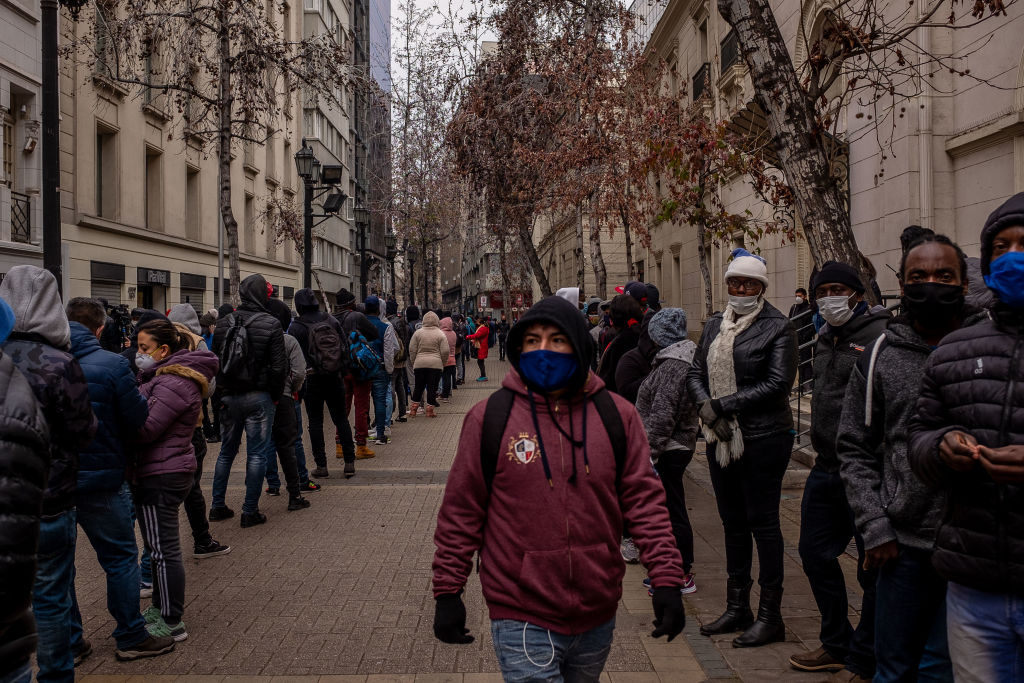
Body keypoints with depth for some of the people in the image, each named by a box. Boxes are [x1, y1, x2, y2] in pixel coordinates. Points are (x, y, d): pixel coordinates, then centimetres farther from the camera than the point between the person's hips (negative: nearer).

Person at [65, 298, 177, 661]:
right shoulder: (112, 365, -15)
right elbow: (137, 419, -10)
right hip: (98, 478, -4)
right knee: (120, 556, 11)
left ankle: (67, 644, 25)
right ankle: (131, 638, 20)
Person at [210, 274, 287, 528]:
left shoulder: (223, 323, 4)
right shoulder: (271, 324, -11)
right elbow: (278, 366, -12)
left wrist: (224, 392, 15)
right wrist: (275, 397, 0)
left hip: (230, 397, 5)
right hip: (259, 397, -5)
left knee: (226, 451, 17)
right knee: (257, 454, 3)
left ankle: (217, 506, 23)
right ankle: (250, 512, 6)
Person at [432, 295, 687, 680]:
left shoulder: (616, 416, -2)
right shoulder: (489, 417, -7)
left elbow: (644, 499, 1)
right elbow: (460, 511, -2)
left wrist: (667, 580, -5)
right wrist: (447, 592, -1)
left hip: (598, 616, 3)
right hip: (522, 621, -3)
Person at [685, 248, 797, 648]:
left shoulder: (777, 327, -7)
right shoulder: (715, 325, 12)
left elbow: (778, 383, -15)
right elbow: (695, 373, 10)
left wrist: (723, 405, -16)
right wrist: (705, 406, -10)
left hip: (763, 439, -6)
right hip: (721, 438, 6)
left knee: (762, 523, 1)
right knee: (733, 523, 14)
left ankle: (770, 615, 12)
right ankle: (737, 607, 26)